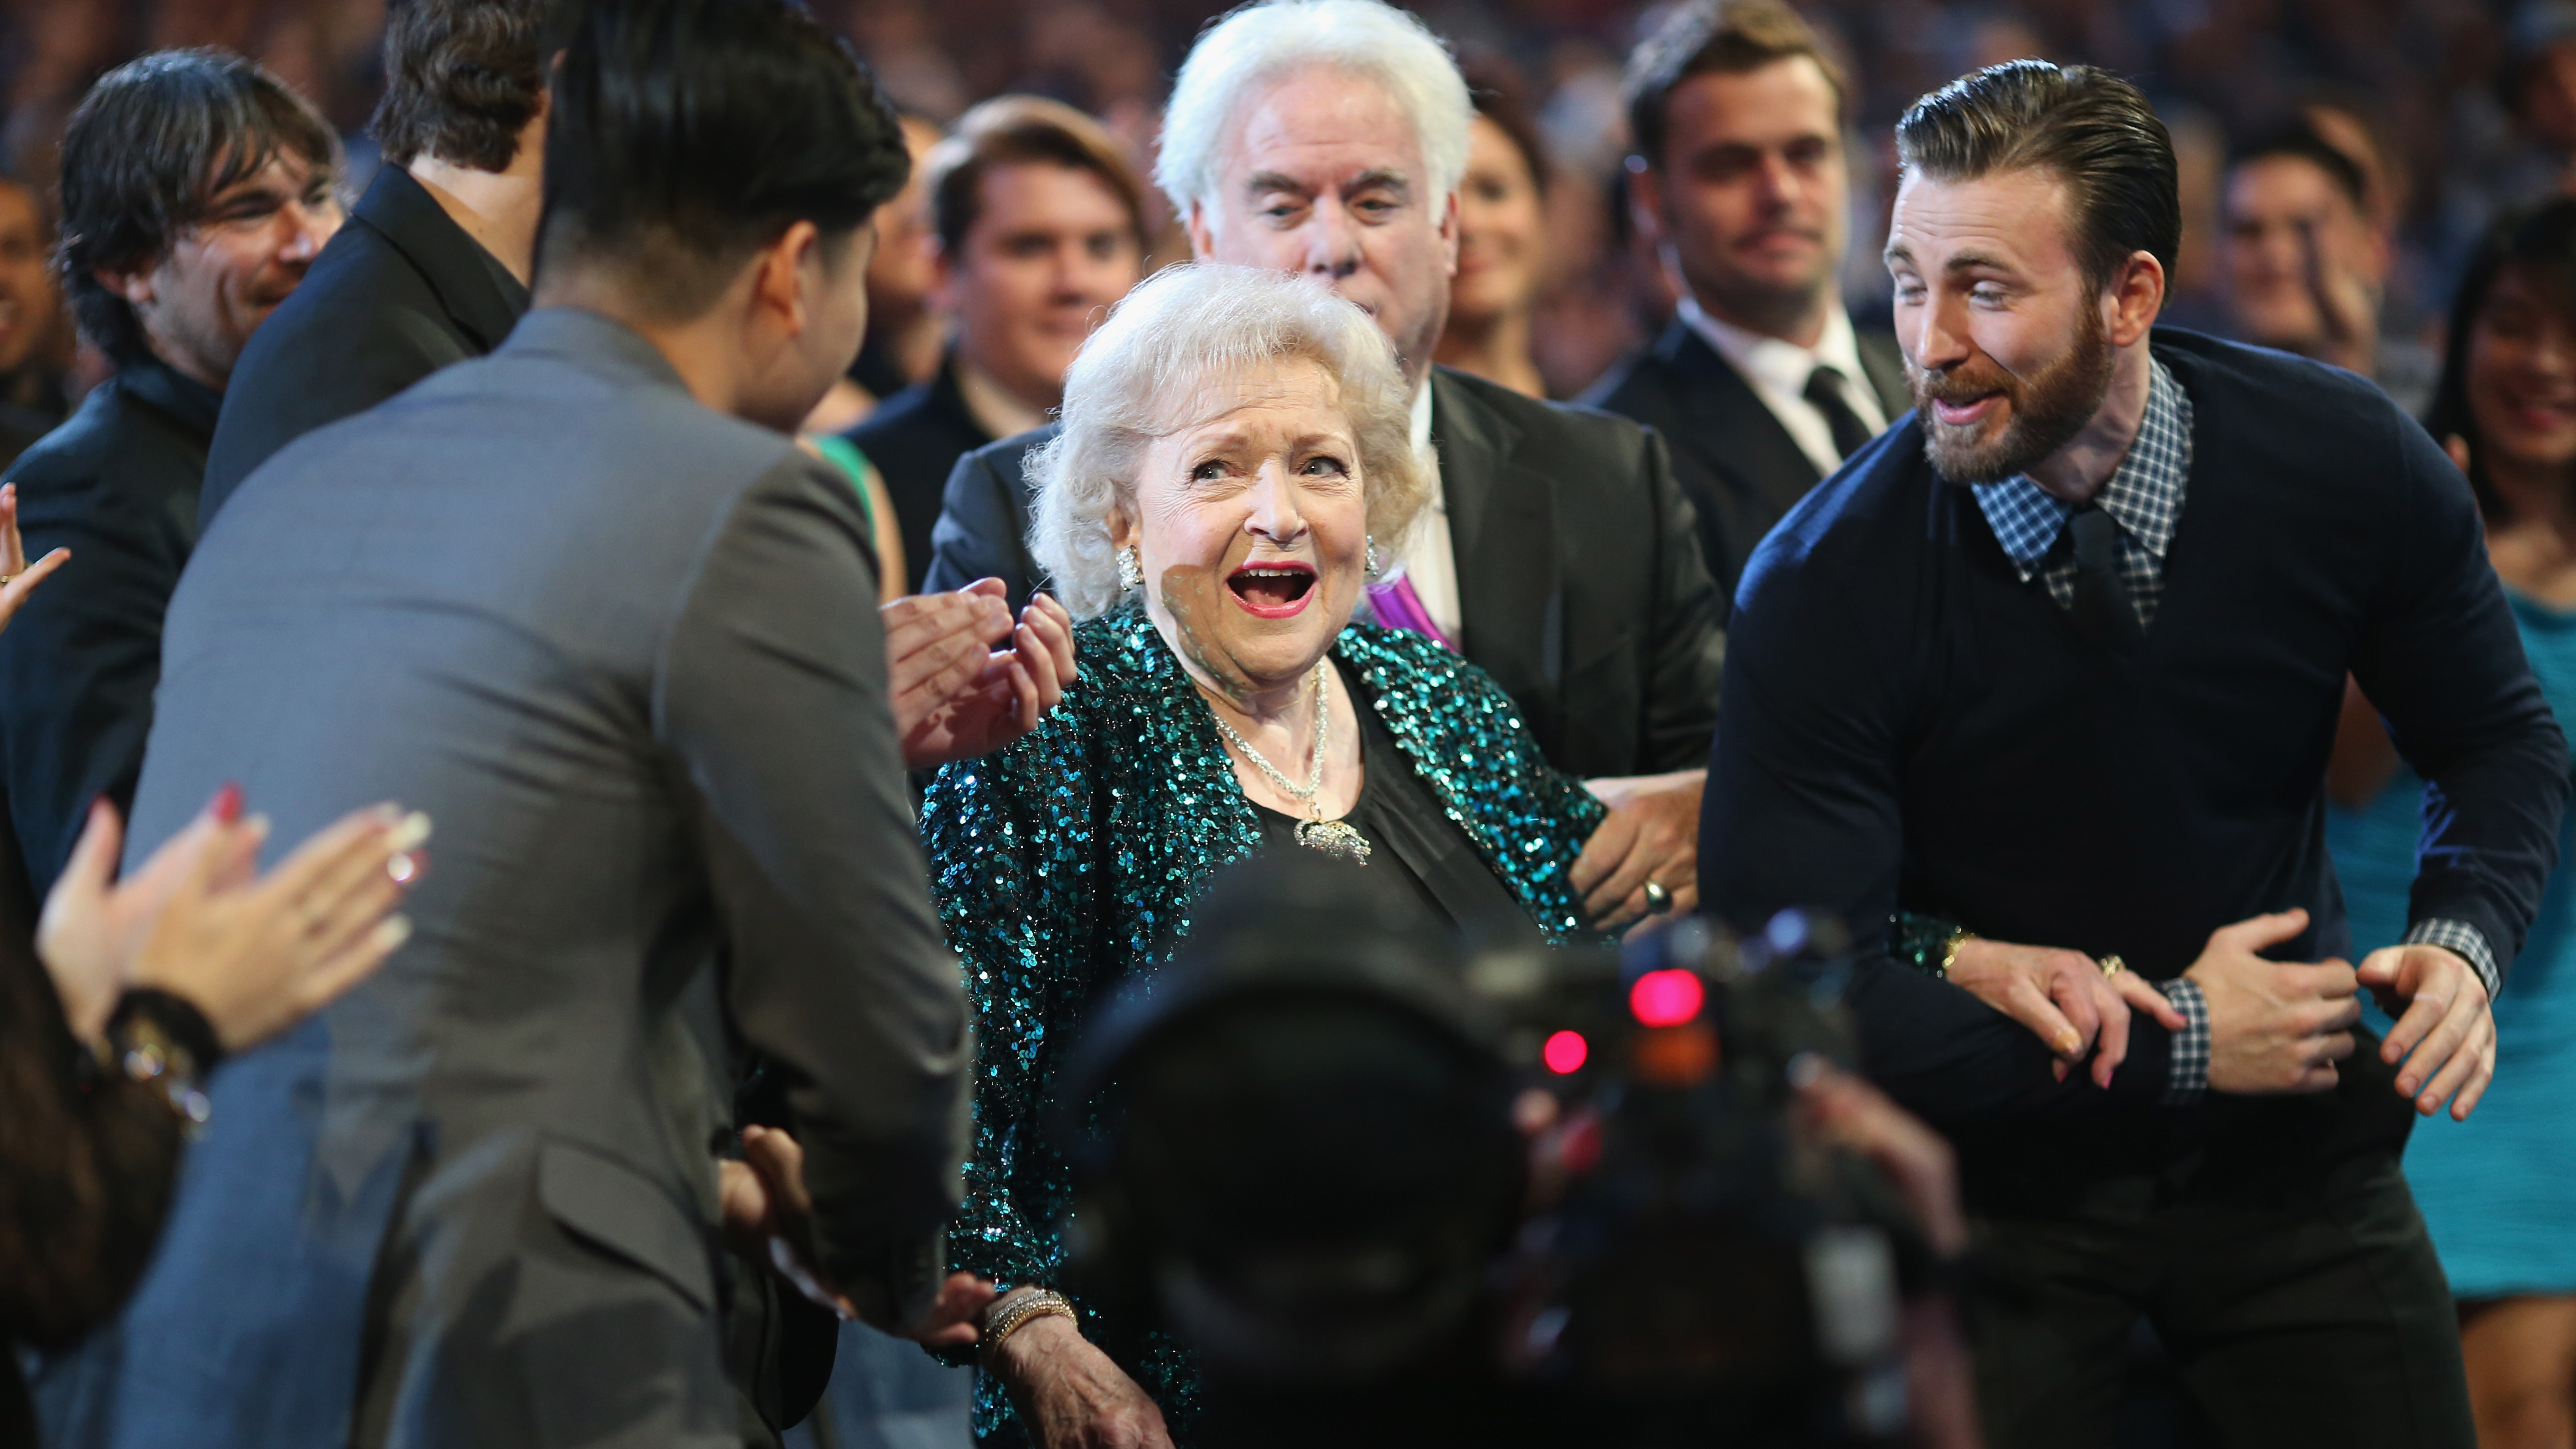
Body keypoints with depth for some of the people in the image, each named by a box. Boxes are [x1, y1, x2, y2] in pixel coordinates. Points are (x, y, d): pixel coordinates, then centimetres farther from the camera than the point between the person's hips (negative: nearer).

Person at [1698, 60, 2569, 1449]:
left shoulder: (2348, 463, -12)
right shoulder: (1820, 588, -20)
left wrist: (2463, 941, -15)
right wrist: (2179, 1047, -20)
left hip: (2289, 1145, 2)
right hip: (1992, 1166, -2)